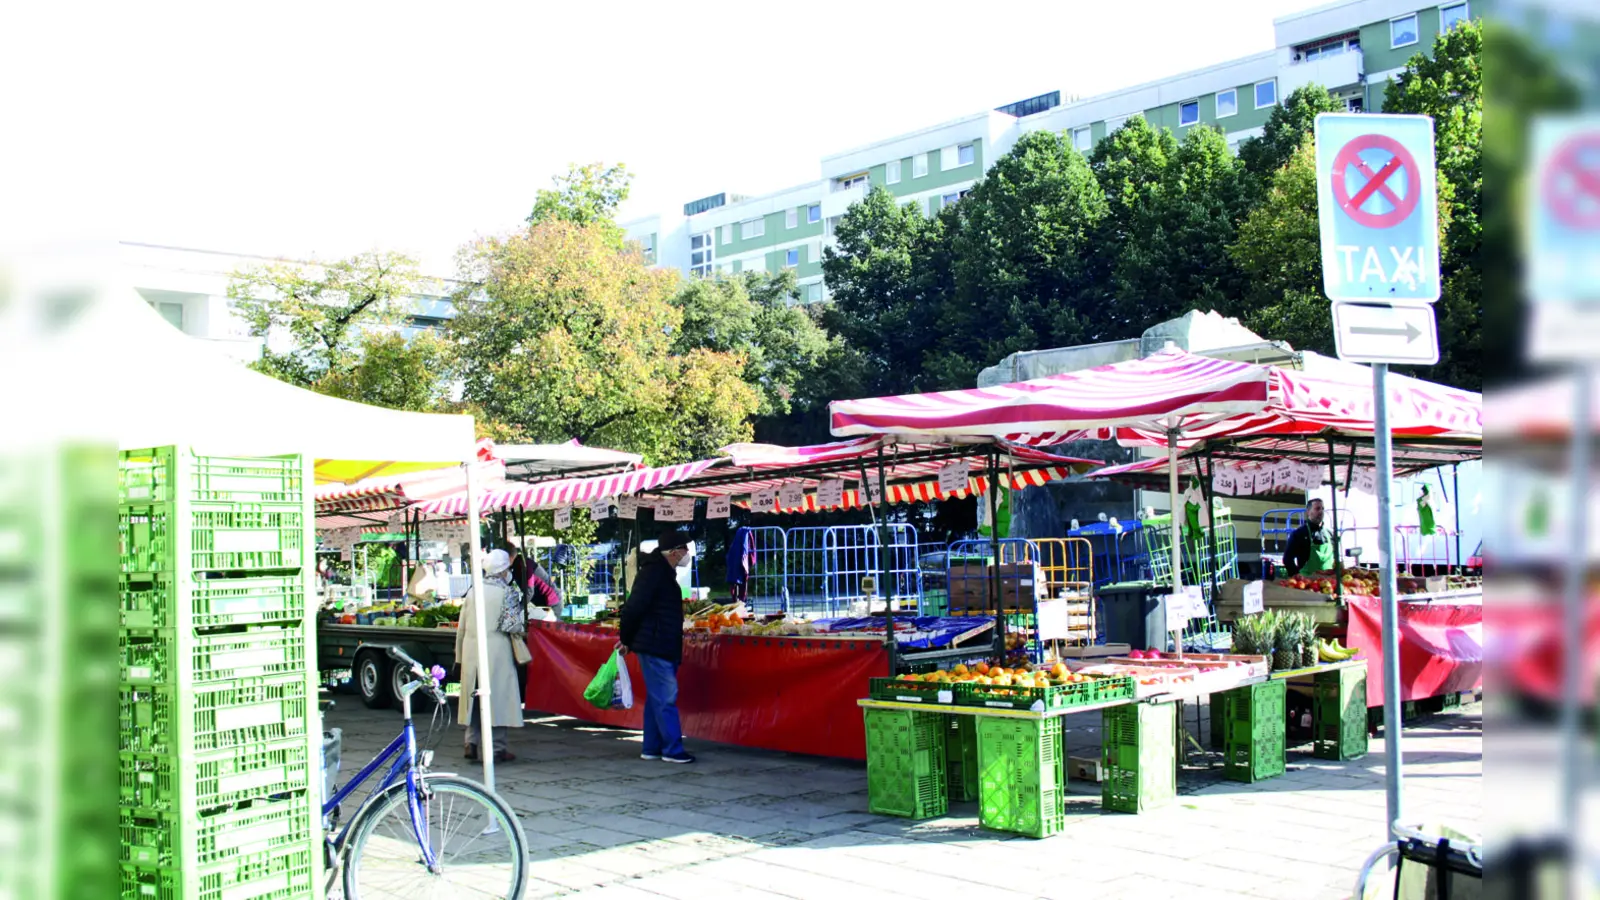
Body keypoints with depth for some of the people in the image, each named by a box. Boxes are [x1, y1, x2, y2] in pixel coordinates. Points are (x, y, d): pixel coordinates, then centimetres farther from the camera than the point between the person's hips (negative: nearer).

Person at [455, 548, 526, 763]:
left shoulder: (473, 592, 9)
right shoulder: (508, 592, -6)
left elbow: (462, 626, 12)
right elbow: (511, 624, -12)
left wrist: (460, 654, 19)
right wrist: (523, 632, 9)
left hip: (471, 651, 5)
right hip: (497, 653, -5)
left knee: (474, 697, 12)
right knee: (498, 697, 0)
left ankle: (471, 743, 9)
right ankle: (499, 748, 1)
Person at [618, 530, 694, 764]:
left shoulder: (663, 572, 16)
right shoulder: (653, 571, -16)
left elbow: (634, 609, 20)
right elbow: (634, 608, -21)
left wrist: (628, 639, 17)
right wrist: (627, 639, -11)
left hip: (664, 646, 10)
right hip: (654, 646, -10)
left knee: (657, 697, 13)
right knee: (666, 697, -7)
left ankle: (652, 748, 19)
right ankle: (672, 749, -3)